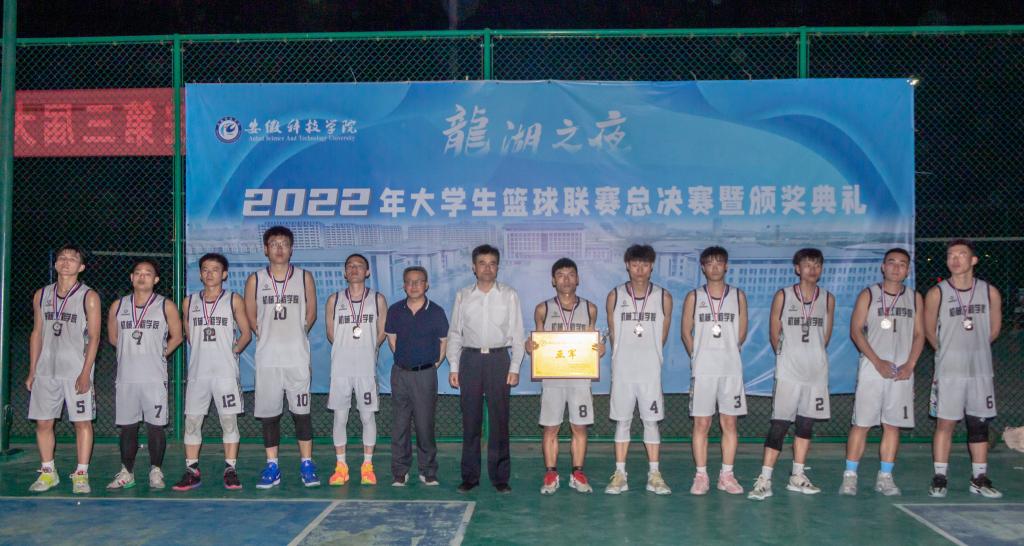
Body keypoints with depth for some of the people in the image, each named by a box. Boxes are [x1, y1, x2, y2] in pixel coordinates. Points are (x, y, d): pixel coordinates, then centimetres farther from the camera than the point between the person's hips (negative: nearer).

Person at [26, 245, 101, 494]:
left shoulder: (88, 297, -2)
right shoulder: (41, 295, 11)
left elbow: (94, 337, -6)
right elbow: (37, 334, 14)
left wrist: (85, 373, -13)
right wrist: (32, 371, 9)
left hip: (76, 371, -4)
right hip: (46, 370, 4)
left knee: (82, 422, -2)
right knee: (43, 422, 6)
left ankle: (81, 474, 4)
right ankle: (48, 472, 19)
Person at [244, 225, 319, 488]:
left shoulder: (304, 277, 4)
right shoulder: (255, 280, 4)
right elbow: (250, 317, 11)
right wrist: (267, 336, 10)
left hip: (298, 358, -1)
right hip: (267, 358, 1)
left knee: (302, 411, 0)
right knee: (268, 412, 4)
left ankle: (307, 465, 7)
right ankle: (272, 467, 12)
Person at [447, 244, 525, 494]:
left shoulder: (509, 295, 5)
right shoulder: (463, 296, 8)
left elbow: (517, 333, 4)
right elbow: (454, 333, 10)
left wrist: (515, 367, -3)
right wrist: (453, 367, 3)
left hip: (499, 358, -1)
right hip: (470, 358, 1)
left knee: (499, 419, 0)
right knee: (470, 419, 3)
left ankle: (500, 477, 8)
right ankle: (470, 476, 11)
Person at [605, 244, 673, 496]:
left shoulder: (663, 298, 1)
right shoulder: (615, 296, 1)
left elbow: (662, 337, 8)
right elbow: (613, 335, 8)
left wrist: (648, 357, 10)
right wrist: (623, 358, 10)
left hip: (650, 370, 0)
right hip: (622, 369, 0)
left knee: (651, 420, 3)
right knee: (622, 420, 5)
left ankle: (654, 475, 10)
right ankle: (620, 474, 10)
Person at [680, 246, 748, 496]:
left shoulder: (738, 296, 7)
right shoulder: (694, 297, 5)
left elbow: (741, 333, 11)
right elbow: (686, 332, 8)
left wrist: (726, 353, 10)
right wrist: (699, 356, 6)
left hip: (731, 369, 1)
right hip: (702, 370, -1)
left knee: (729, 423, 3)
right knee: (701, 423, 0)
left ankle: (726, 475, 11)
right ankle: (701, 476, 6)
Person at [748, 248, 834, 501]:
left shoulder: (827, 299, 7)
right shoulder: (782, 296, -1)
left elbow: (826, 335, 15)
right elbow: (774, 333, 5)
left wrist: (813, 355, 12)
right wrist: (787, 356, 9)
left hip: (817, 371, 3)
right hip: (788, 372, -3)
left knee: (806, 423, 9)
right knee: (780, 423, -8)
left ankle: (797, 477, 20)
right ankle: (764, 480, -7)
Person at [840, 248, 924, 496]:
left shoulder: (914, 298, 11)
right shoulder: (868, 295, 2)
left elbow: (919, 334, 10)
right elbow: (856, 331, -4)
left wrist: (909, 365, -5)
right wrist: (878, 362, -13)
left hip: (902, 371, 3)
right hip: (872, 369, -3)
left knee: (893, 424, 5)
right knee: (862, 423, -3)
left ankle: (885, 477, 12)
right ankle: (850, 476, 1)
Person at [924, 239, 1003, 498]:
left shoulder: (990, 292, 2)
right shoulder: (936, 294, -5)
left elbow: (994, 329, 14)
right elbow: (929, 330, 7)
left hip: (981, 369, 3)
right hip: (949, 370, -2)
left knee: (979, 423, 7)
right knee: (945, 423, -2)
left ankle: (979, 479, 16)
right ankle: (939, 478, 5)